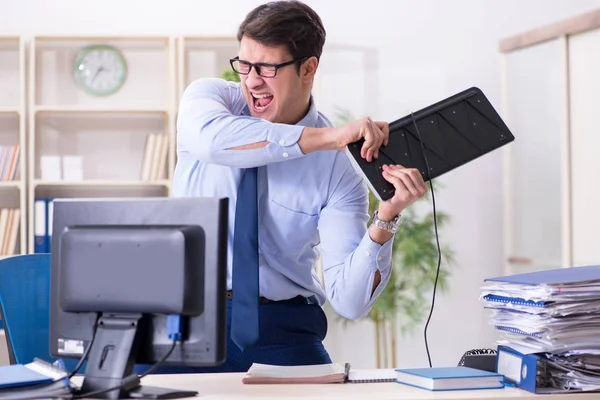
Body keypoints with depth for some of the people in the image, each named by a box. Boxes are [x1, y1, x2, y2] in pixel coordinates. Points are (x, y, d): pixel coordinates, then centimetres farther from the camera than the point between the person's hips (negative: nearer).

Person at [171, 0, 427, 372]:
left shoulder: (340, 169, -7)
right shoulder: (209, 96, -3)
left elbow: (349, 301, -12)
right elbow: (211, 139, -30)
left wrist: (386, 220, -26)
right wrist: (327, 137, -30)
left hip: (281, 332, 0)